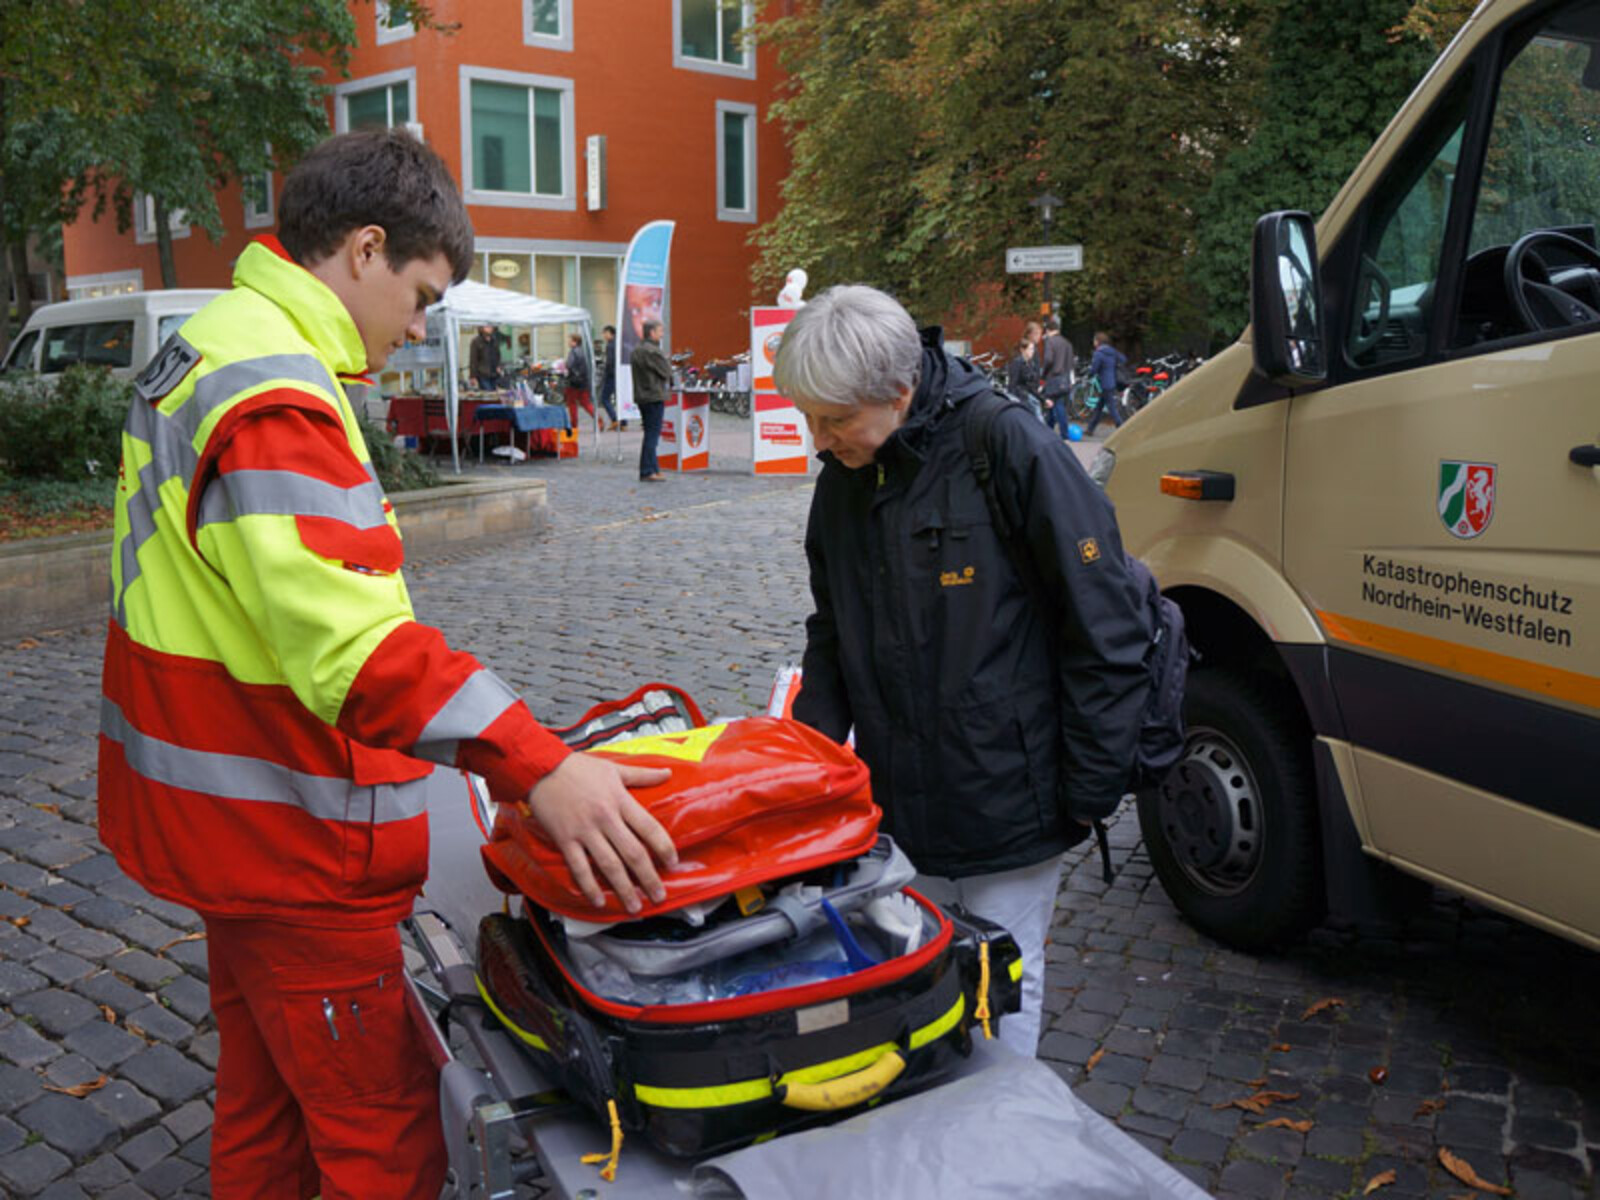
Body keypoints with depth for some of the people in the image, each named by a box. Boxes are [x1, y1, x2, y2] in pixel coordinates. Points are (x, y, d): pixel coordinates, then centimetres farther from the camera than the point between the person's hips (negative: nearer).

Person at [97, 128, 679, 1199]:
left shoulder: (205, 351, 11)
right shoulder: (272, 392, -23)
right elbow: (350, 636, -36)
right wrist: (537, 767, -42)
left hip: (227, 816, 11)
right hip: (288, 839, -11)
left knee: (267, 1096, 25)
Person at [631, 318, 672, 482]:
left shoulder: (636, 350, 14)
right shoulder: (652, 351, -17)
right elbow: (667, 372, -14)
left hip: (641, 396, 10)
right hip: (654, 396, -10)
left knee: (650, 433, 15)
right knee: (652, 434, -6)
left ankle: (654, 469, 20)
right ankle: (647, 472, -5)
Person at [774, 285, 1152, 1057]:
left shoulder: (1011, 449, -17)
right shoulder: (843, 479, 4)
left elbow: (1107, 631, -14)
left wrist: (1090, 791, -10)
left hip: (1010, 802, -6)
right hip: (897, 803, 6)